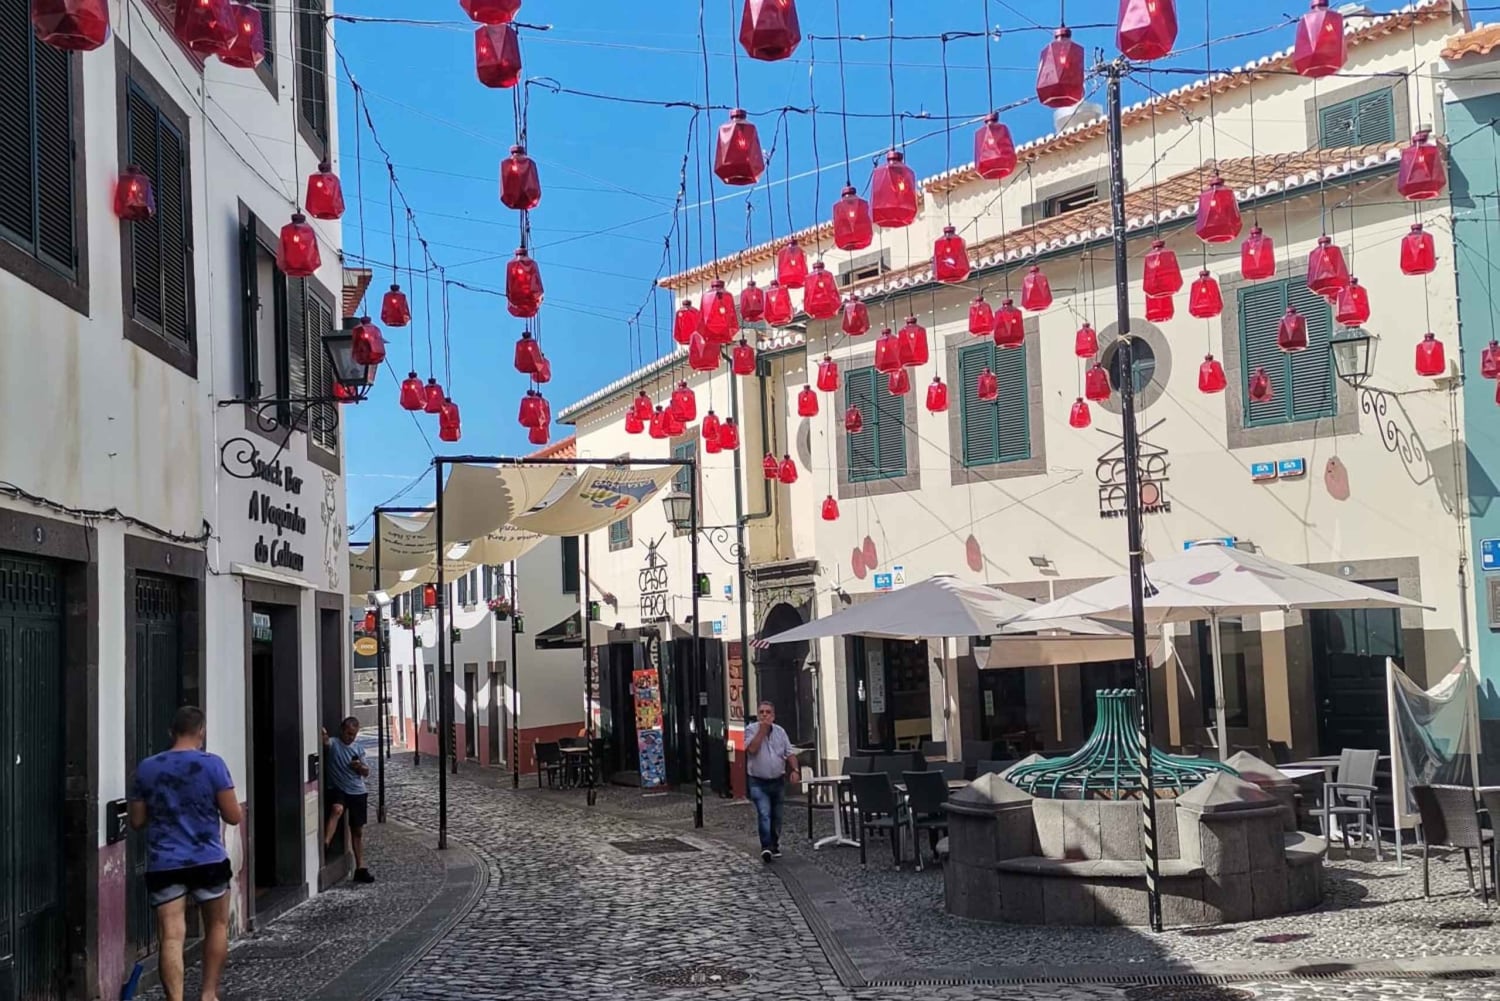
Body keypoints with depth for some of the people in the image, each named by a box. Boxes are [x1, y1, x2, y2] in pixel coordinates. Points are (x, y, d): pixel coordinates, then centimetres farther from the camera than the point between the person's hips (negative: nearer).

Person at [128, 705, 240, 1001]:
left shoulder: (146, 768, 2)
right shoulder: (212, 764, -7)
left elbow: (137, 820, 8)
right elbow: (233, 816, -6)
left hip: (163, 864, 1)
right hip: (208, 860, -1)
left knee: (171, 937, -3)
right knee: (217, 926, 19)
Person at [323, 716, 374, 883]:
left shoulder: (358, 748, 9)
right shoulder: (334, 744, -4)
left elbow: (366, 772, 14)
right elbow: (326, 742, -28)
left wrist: (360, 767, -8)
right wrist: (323, 736, -51)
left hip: (358, 792, 4)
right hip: (338, 789, -4)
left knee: (358, 831, 9)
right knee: (337, 809, -38)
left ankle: (360, 869, 17)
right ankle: (325, 843, -49)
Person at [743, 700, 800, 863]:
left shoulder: (780, 731, 7)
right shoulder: (751, 729, -5)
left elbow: (790, 753, 6)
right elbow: (752, 749, -21)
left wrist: (794, 770, -10)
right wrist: (762, 729, -18)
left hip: (778, 780, 4)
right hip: (758, 782, -4)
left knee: (776, 816, 11)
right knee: (764, 814, -18)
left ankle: (775, 846, 24)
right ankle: (766, 847, -22)